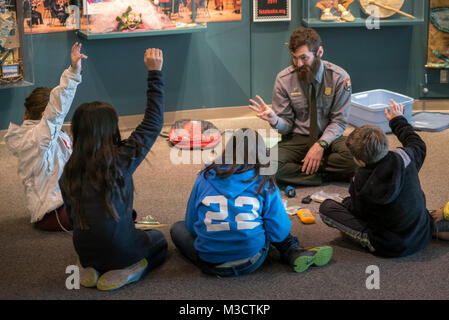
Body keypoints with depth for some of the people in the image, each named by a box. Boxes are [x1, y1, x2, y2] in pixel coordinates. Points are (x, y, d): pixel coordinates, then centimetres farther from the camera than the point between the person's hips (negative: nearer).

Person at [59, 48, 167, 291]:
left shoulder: (68, 173, -5)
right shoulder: (120, 159, -19)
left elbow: (73, 219, 7)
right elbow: (153, 122, -8)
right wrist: (154, 72, -3)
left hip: (85, 251, 5)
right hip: (120, 250, -5)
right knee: (158, 239, 28)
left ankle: (91, 270, 9)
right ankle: (124, 273, 0)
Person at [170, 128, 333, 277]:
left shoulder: (205, 178, 2)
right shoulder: (265, 184, -2)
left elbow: (191, 225, 9)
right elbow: (279, 232, -2)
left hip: (209, 263, 0)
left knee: (178, 227, 26)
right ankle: (293, 252, 9)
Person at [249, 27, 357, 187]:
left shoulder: (339, 77, -8)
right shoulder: (284, 79, -5)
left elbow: (339, 121, -5)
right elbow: (286, 125, -2)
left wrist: (321, 145, -22)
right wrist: (274, 120, -26)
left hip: (328, 138, 0)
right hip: (296, 138, 1)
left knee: (353, 157, -35)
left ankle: (300, 170, -17)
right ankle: (326, 175, -18)